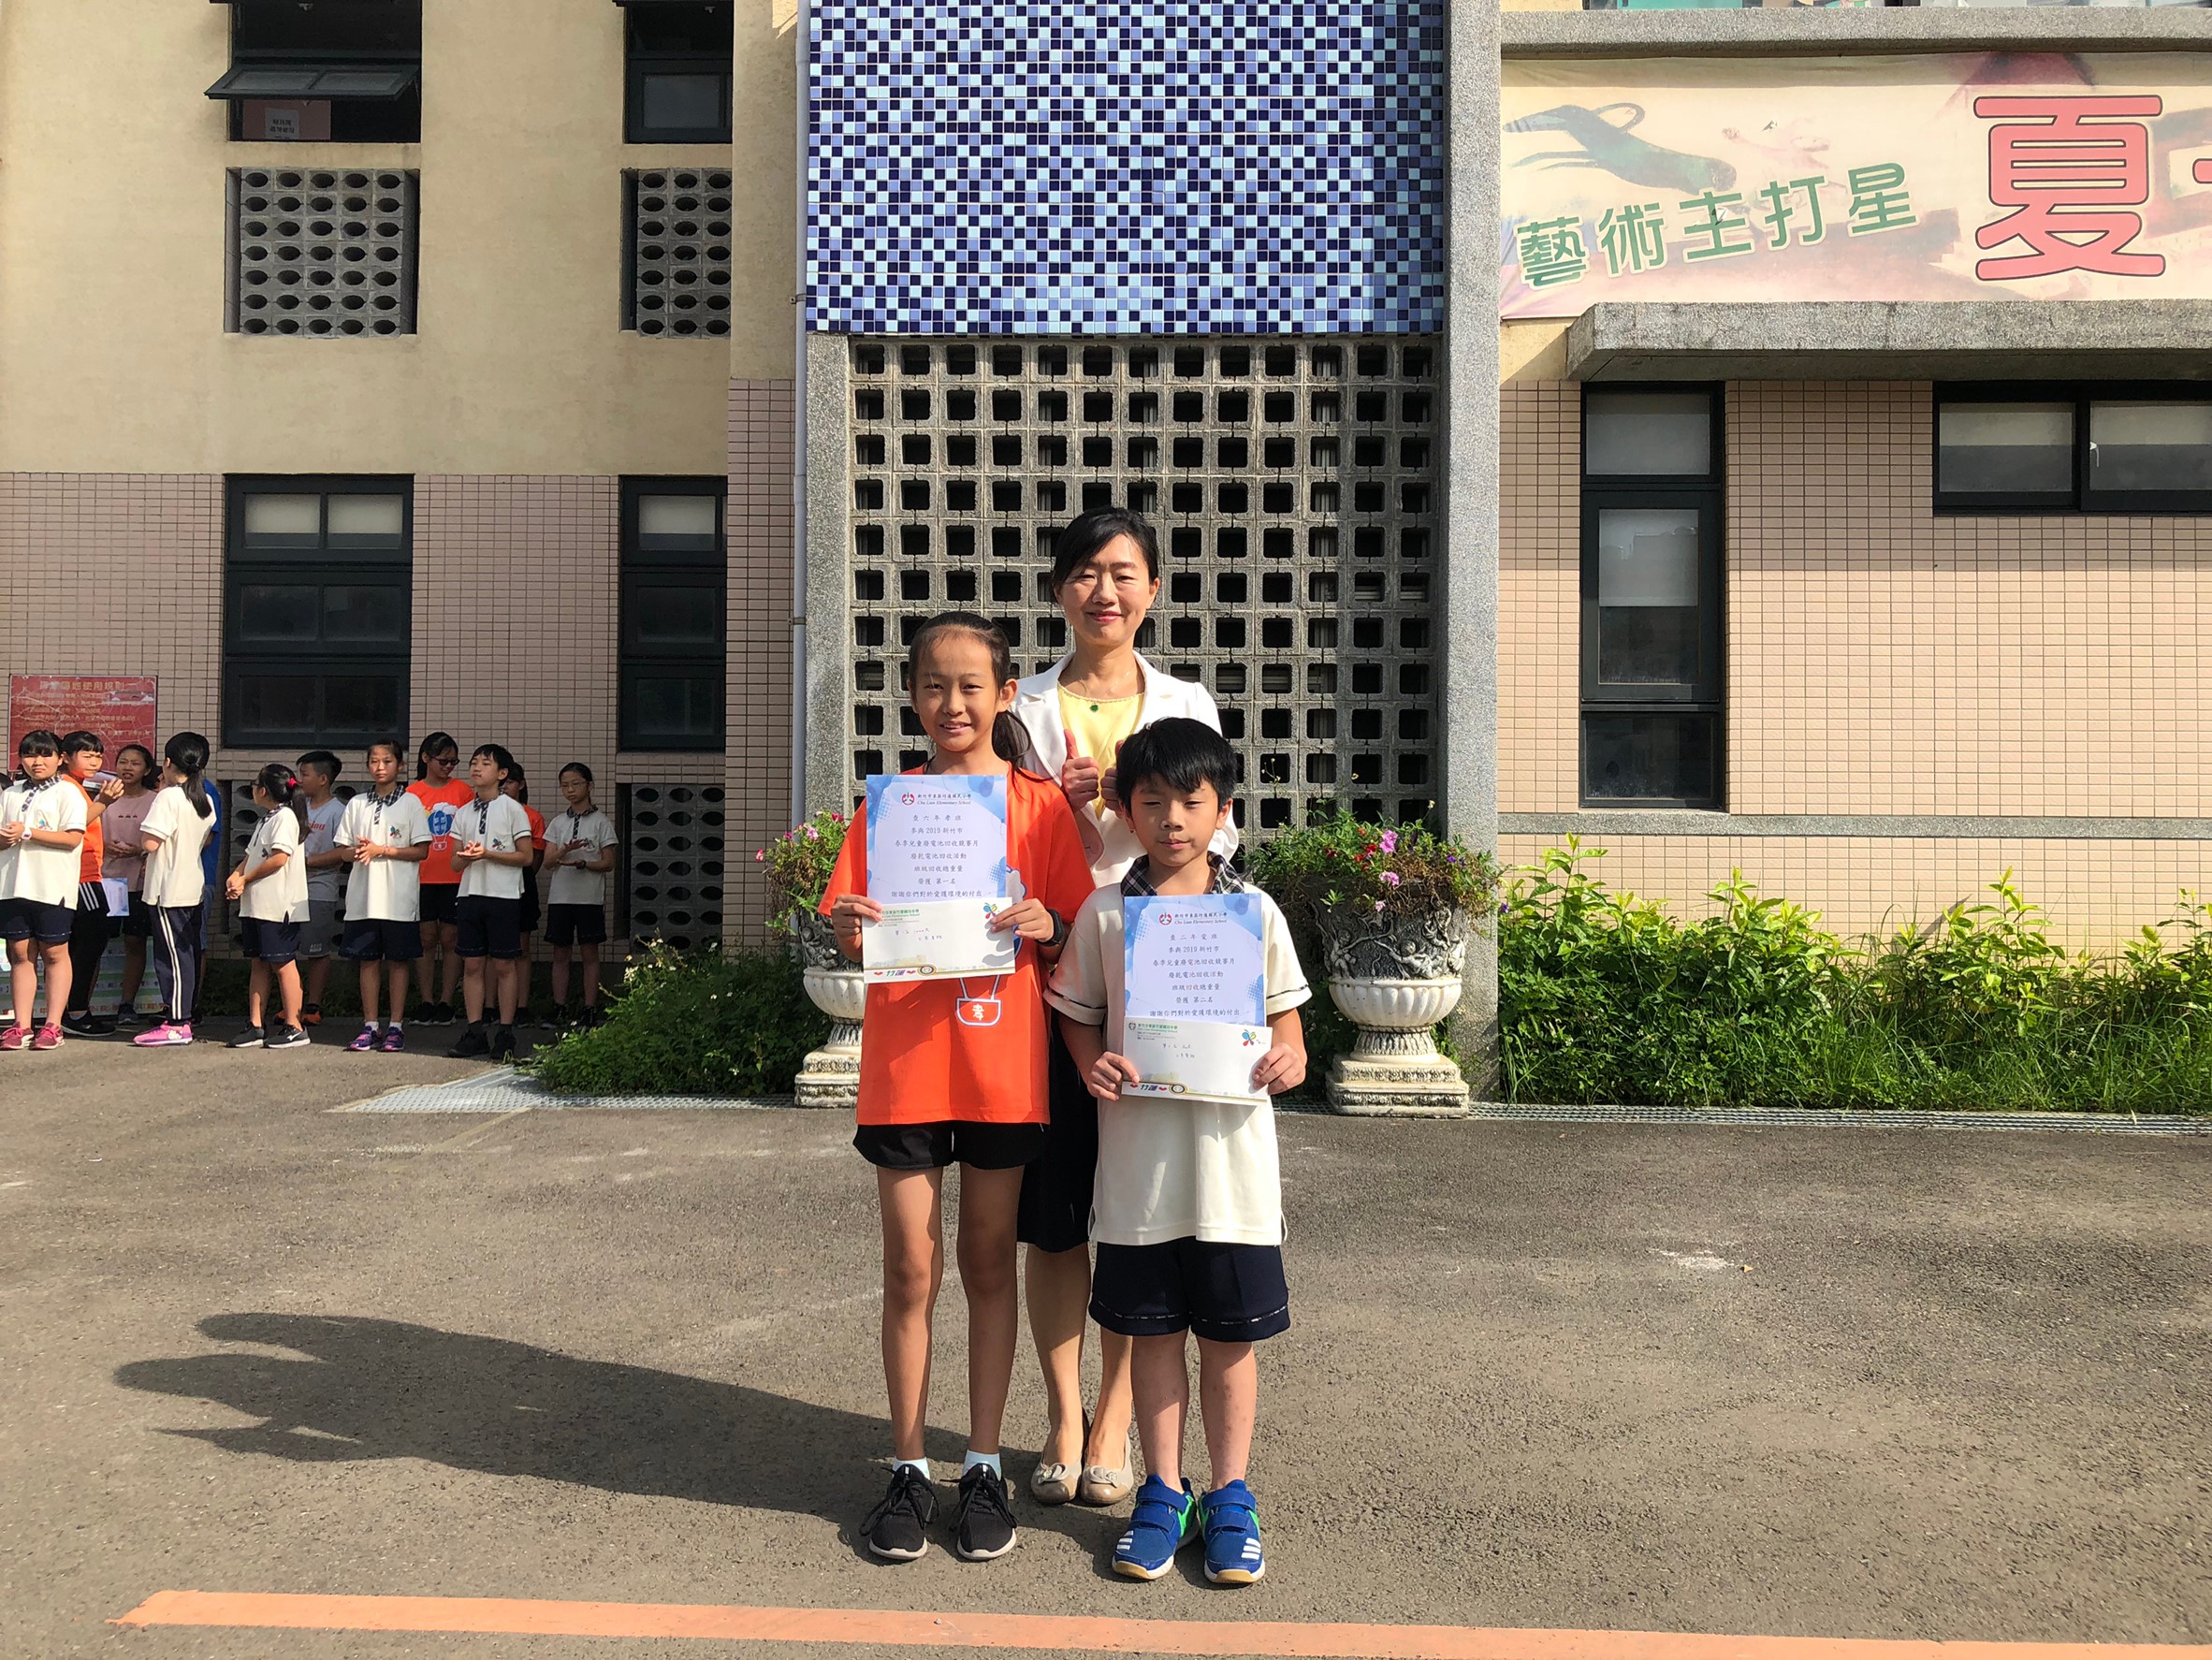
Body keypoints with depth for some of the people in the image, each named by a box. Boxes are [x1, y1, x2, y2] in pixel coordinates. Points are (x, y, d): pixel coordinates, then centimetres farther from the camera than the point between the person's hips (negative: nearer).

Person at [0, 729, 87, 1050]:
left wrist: (27, 833, -15)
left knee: (54, 953, 1)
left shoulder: (67, 793, -1)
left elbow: (72, 838, -12)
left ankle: (53, 1025, 5)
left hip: (53, 888, -5)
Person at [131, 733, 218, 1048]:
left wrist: (144, 823, -3)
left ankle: (176, 1024, -5)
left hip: (168, 889, -8)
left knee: (172, 955, -5)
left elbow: (150, 843, -18)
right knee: (189, 953, 12)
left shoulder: (168, 797, -14)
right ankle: (185, 1015, 18)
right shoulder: (206, 800, 8)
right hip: (194, 887, 8)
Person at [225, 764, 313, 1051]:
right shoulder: (265, 819, 21)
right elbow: (251, 856, 21)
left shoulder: (285, 816, -10)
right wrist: (235, 876, 1)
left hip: (279, 905, -10)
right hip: (256, 905, 10)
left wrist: (245, 879, -9)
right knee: (259, 964, 9)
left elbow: (279, 858, -19)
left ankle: (293, 1027, -1)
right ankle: (256, 1027, 12)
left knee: (282, 964, -6)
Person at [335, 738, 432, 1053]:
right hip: (363, 895, 3)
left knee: (397, 961, 2)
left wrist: (381, 850, -14)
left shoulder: (411, 802, 0)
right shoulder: (357, 803, 11)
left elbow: (421, 851, -5)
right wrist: (357, 851, -10)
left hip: (398, 896, -3)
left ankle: (395, 1028, 8)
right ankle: (370, 1027, 13)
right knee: (367, 960, 6)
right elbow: (343, 848, 12)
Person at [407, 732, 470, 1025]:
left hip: (454, 877, -1)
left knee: (449, 938, 2)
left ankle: (446, 1002, 8)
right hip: (422, 877, 1)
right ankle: (425, 1001, 12)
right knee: (427, 938, 5)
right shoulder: (412, 792, 5)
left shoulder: (463, 791, 3)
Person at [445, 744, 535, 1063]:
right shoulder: (464, 813, 12)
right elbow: (456, 860, 15)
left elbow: (526, 856, -5)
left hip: (504, 895, -5)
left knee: (504, 965, -1)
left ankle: (505, 1035, 5)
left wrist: (488, 853, -15)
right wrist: (466, 857, -9)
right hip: (470, 893, 5)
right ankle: (475, 1032, 11)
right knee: (472, 964, 5)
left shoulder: (512, 809, -2)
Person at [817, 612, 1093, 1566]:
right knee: (911, 1270, 6)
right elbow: (853, 947, 5)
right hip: (903, 1065, 1)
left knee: (989, 1264, 10)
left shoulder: (1039, 805, 2)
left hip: (1002, 1066, 0)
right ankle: (908, 1468, 20)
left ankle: (984, 1466, 23)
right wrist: (850, 925, -16)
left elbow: (1069, 946, 3)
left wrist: (1045, 930, -18)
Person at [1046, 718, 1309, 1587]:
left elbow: (1285, 1023, 7)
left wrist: (1287, 1059, -14)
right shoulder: (1103, 913, 1)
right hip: (1138, 1157, 1)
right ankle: (1163, 1492, 28)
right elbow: (1079, 1015, 8)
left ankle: (1230, 1494, 26)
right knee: (1152, 1329, 11)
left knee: (1230, 1334, 9)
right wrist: (1093, 1067, -12)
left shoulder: (1255, 914, 1)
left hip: (1232, 1153, 0)